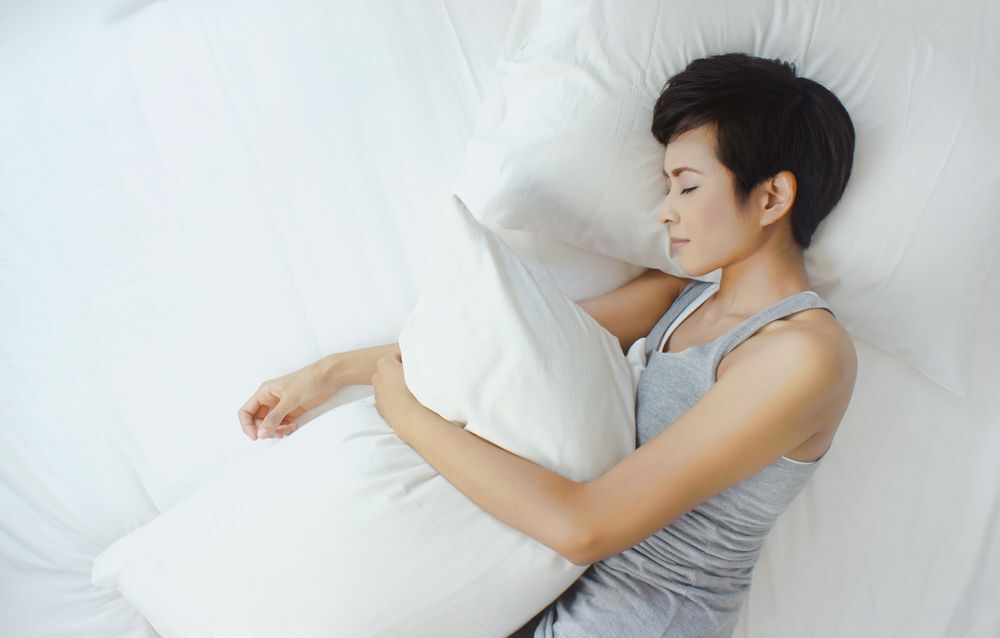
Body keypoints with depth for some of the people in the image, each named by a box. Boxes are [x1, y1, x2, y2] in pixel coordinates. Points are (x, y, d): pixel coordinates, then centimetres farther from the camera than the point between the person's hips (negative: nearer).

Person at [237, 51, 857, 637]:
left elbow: (583, 527, -27)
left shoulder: (806, 353, -23)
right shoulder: (685, 293, 3)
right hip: (573, 584, 7)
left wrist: (405, 409, -19)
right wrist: (334, 371, 0)